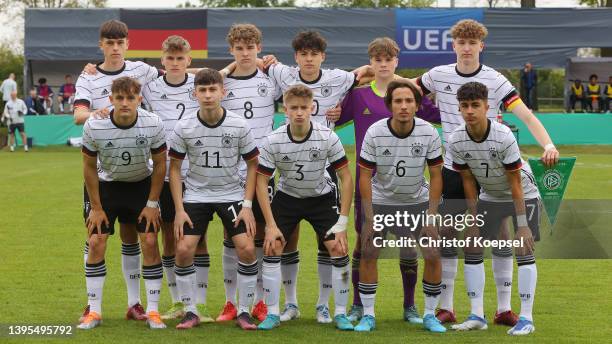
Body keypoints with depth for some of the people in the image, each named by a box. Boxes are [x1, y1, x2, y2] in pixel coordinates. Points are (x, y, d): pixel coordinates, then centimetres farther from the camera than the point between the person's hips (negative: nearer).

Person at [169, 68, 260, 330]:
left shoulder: (239, 126, -11)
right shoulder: (184, 128, -11)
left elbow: (252, 164, -1)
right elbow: (174, 168, -1)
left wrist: (247, 205, -7)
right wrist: (179, 209, -7)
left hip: (231, 194, 0)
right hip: (196, 195, 0)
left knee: (247, 249, -14)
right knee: (183, 250, -12)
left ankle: (244, 311, 3)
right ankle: (190, 311, 5)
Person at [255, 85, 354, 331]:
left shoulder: (328, 137, -23)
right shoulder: (273, 141, -21)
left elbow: (345, 177, -14)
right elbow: (261, 182, -13)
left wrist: (342, 222, -18)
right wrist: (271, 225, -17)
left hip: (322, 197, 0)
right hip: (287, 197, 1)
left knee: (339, 250, -12)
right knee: (271, 249, -11)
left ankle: (340, 314, 2)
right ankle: (273, 313, 3)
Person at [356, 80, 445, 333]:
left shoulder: (429, 133, -17)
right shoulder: (374, 133, -19)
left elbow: (435, 176, -9)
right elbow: (365, 176, -13)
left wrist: (431, 218, -14)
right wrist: (369, 218, -17)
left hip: (417, 201, 1)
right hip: (381, 201, 0)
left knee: (433, 256, -8)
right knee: (368, 254, -7)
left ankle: (430, 316, 9)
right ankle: (368, 316, 7)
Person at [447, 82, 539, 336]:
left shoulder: (504, 136, -30)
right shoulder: (456, 141, -18)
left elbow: (515, 183, -25)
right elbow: (468, 181, -7)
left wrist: (522, 226, -25)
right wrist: (474, 221, -7)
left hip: (523, 193, -5)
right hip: (489, 195, 5)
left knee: (523, 248, -14)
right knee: (471, 247, -3)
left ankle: (526, 318, -10)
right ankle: (477, 316, 2)